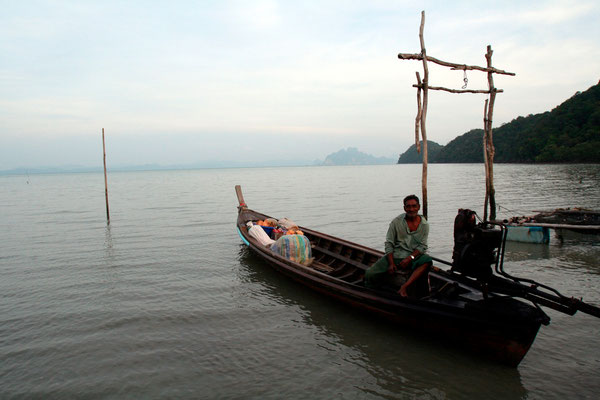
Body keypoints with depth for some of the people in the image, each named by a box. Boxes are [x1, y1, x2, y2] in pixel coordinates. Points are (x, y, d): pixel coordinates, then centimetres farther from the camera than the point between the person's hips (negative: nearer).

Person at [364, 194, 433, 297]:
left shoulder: (424, 225, 2)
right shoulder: (396, 222, -3)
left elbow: (422, 246, 0)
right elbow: (389, 244, -3)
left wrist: (410, 258, -18)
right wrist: (391, 263, -14)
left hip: (413, 257, 1)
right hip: (394, 255, -1)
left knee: (428, 261, -33)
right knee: (370, 274, -20)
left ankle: (404, 287, -35)